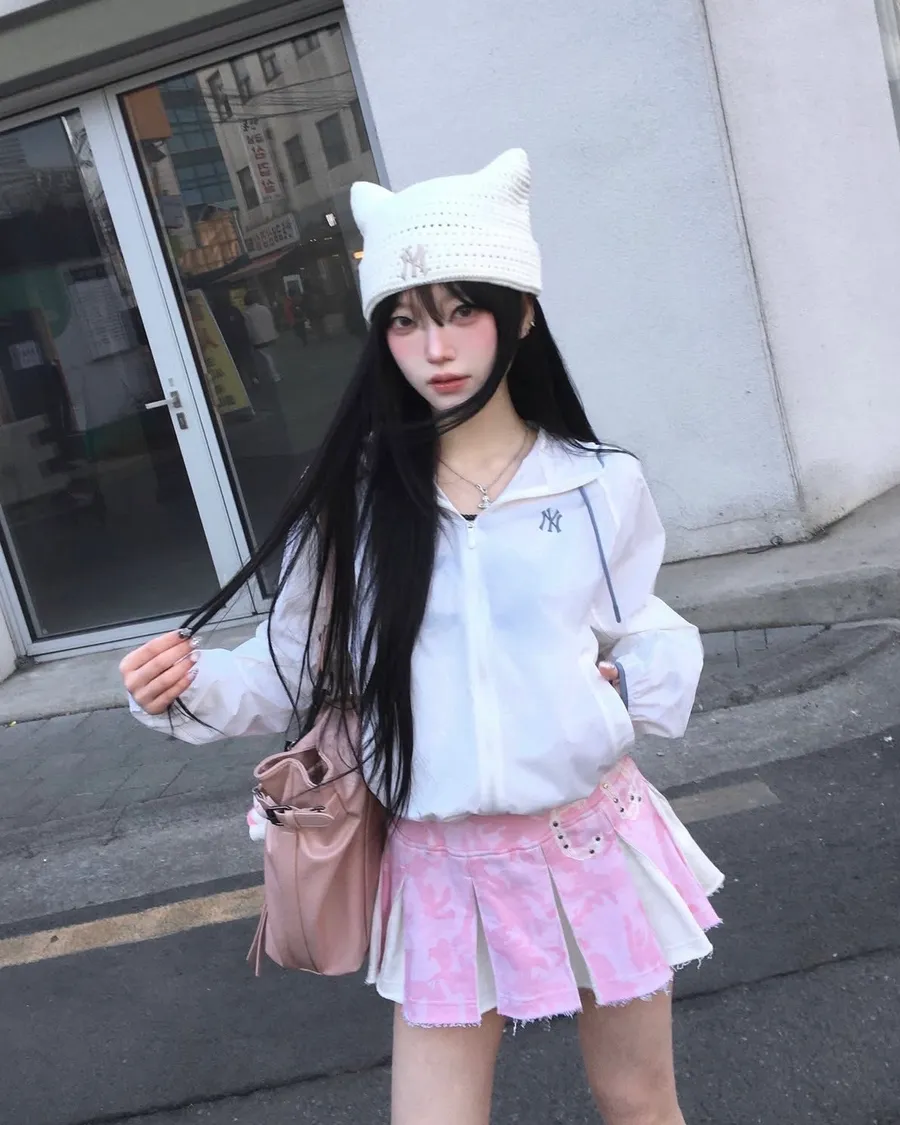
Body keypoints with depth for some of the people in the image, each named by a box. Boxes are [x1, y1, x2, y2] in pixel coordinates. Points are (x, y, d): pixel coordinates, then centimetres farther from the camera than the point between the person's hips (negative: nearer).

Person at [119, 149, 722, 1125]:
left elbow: (648, 635, 9)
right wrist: (194, 689, -20)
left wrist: (635, 685, -11)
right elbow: (295, 667, -3)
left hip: (592, 839, 1)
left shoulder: (600, 485, -4)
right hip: (441, 863, 0)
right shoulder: (354, 498, -5)